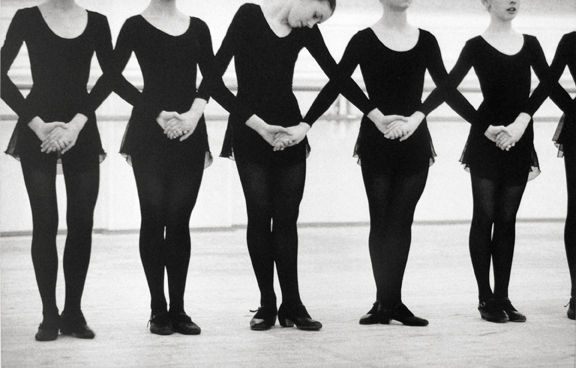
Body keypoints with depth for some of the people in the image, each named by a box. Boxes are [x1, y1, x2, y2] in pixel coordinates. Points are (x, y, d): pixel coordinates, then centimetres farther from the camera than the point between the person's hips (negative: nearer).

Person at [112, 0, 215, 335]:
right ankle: (158, 310, 6)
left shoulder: (198, 27, 13)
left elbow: (211, 74, 7)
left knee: (180, 221, 3)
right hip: (150, 133, -3)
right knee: (154, 219, 0)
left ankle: (178, 308, 8)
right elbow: (114, 75, -6)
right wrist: (157, 113, -12)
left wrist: (196, 111, -11)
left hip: (190, 134, 3)